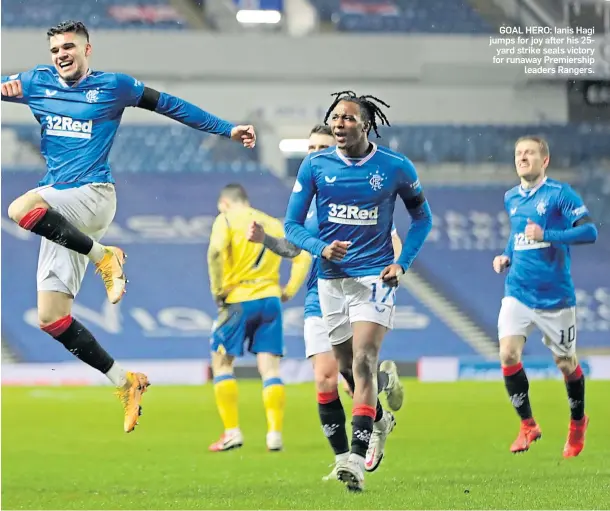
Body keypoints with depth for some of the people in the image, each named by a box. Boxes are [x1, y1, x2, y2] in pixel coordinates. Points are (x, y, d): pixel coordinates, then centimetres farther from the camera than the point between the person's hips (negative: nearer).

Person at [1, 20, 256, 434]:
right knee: (50, 316, -5)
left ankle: (103, 255, -19)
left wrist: (226, 129, 12)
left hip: (93, 196, -5)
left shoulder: (113, 86, 5)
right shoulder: (37, 82, 13)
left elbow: (168, 105, 12)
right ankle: (127, 384, 3)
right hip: (59, 210, 5)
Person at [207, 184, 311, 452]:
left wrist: (218, 289, -10)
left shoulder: (227, 219, 1)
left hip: (238, 300, -4)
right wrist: (289, 290, 11)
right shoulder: (274, 224, 17)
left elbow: (216, 251, -19)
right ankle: (275, 433, -5)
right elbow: (303, 255, 13)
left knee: (221, 362, 8)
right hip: (270, 299, 4)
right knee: (270, 368, 4)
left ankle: (232, 432, 1)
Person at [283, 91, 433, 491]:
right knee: (348, 367, 13)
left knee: (363, 362, -18)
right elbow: (292, 225, 2)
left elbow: (422, 217, 12)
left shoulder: (396, 168, -4)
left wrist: (402, 264, -1)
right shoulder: (315, 166, -1)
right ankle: (379, 418, 44)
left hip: (375, 278, -3)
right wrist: (321, 248, -18)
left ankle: (357, 459, -25)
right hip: (332, 278, 3)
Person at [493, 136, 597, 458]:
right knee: (508, 354, -15)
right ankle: (527, 425, 0)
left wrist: (546, 235, -27)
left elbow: (589, 231, -19)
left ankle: (578, 422, 35)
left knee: (565, 362, 8)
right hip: (518, 293, 4)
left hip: (555, 295, -4)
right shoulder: (511, 198, 9)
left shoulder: (559, 194, -9)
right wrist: (506, 257, 9)